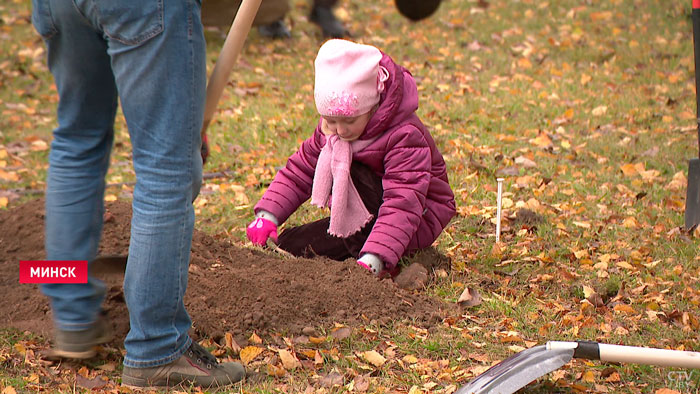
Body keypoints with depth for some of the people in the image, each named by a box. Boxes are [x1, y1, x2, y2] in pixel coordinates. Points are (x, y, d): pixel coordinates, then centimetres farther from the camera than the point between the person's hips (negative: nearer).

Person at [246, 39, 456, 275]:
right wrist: (267, 215, -14)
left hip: (418, 222, -7)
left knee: (354, 172, -31)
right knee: (289, 244, -9)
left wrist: (372, 260, -52)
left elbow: (402, 205, -39)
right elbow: (298, 171, 2)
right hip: (360, 218, 7)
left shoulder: (405, 136, -29)